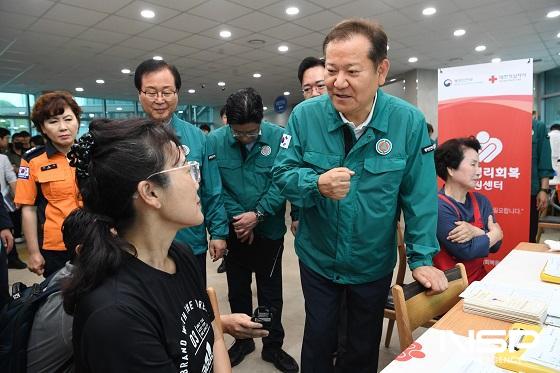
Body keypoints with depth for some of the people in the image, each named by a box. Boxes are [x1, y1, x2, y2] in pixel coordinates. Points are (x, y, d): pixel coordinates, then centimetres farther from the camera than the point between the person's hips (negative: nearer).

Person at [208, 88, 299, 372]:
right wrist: (237, 217, -15)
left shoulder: (279, 137, -13)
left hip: (269, 230, -1)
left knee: (270, 292, 13)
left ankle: (273, 346, 33)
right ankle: (242, 341, 40)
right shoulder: (215, 140, -11)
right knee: (237, 290, 18)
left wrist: (257, 214, -19)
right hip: (234, 230, 2)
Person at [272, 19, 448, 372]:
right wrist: (316, 183, -32)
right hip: (317, 260, 0)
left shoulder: (409, 121, -17)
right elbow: (282, 173, -11)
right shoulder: (305, 115, -16)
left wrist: (421, 258, -10)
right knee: (318, 339, 21)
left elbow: (420, 196, -10)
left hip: (374, 264, 1)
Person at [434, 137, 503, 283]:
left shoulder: (481, 201, 6)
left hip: (480, 278, 7)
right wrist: (495, 233, -5)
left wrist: (476, 232, -17)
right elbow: (466, 251, -20)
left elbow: (494, 246, 3)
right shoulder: (437, 207, -18)